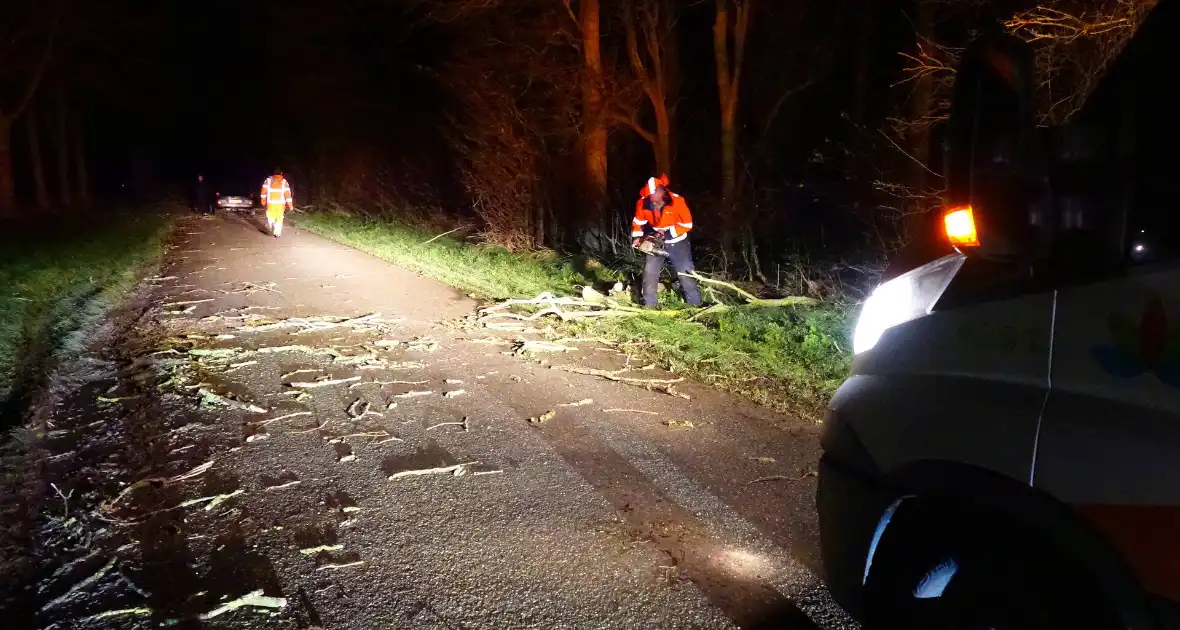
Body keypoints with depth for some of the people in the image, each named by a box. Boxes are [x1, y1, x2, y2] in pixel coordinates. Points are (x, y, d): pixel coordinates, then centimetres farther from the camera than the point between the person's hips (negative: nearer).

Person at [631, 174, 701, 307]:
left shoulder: (677, 201, -27)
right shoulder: (643, 202, -18)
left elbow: (687, 224, -19)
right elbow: (638, 222, 0)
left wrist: (666, 233, -26)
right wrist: (637, 237, -15)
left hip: (676, 242, -2)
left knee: (685, 272, 3)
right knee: (650, 272, -1)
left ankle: (695, 304, 16)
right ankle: (649, 305, 9)